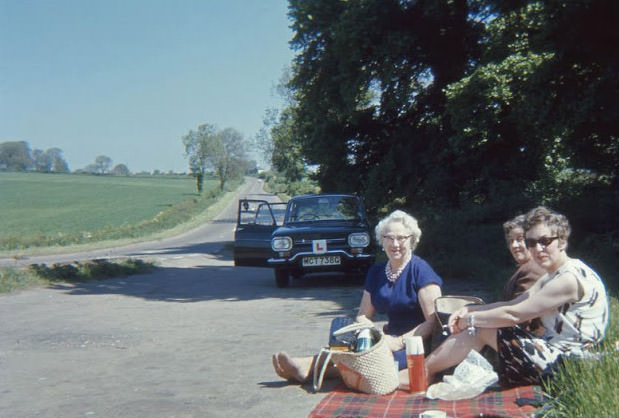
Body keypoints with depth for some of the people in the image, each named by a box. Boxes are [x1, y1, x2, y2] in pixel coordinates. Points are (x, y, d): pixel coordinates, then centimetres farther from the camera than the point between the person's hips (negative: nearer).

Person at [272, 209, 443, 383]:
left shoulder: (420, 269, -8)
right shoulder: (376, 272, 13)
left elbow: (434, 321, -14)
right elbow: (363, 318, 15)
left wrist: (399, 342, -23)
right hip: (392, 339, 7)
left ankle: (308, 366, -36)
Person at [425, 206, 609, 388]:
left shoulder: (570, 278, -18)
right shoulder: (551, 278, 15)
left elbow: (513, 314, -20)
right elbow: (512, 305, 10)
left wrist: (471, 319, -8)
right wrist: (468, 310, -4)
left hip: (563, 365, -10)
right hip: (554, 354, 10)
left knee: (480, 329, -10)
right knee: (481, 325, 4)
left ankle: (424, 372, 2)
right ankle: (426, 372, 7)